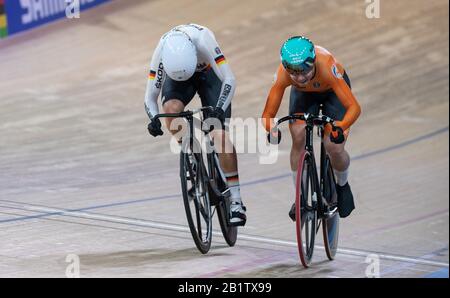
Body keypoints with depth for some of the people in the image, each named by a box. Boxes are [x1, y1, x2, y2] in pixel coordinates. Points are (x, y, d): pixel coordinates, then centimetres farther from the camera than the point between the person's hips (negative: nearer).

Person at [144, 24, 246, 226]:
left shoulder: (203, 41, -40)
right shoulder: (161, 54, -33)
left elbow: (229, 80, -38)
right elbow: (150, 97, -24)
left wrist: (219, 109, -53)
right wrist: (154, 119, -44)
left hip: (208, 73, -2)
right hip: (174, 73, 2)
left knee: (220, 136, -17)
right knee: (171, 109, -34)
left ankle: (236, 203, -12)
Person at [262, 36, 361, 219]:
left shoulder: (326, 67, -44)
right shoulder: (283, 74, -37)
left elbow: (354, 107, -47)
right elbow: (268, 114, -32)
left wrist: (341, 127, -65)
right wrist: (271, 129, -55)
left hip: (332, 91, -2)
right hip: (304, 94, 2)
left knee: (335, 148, -16)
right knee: (298, 137, -22)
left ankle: (342, 186, 18)